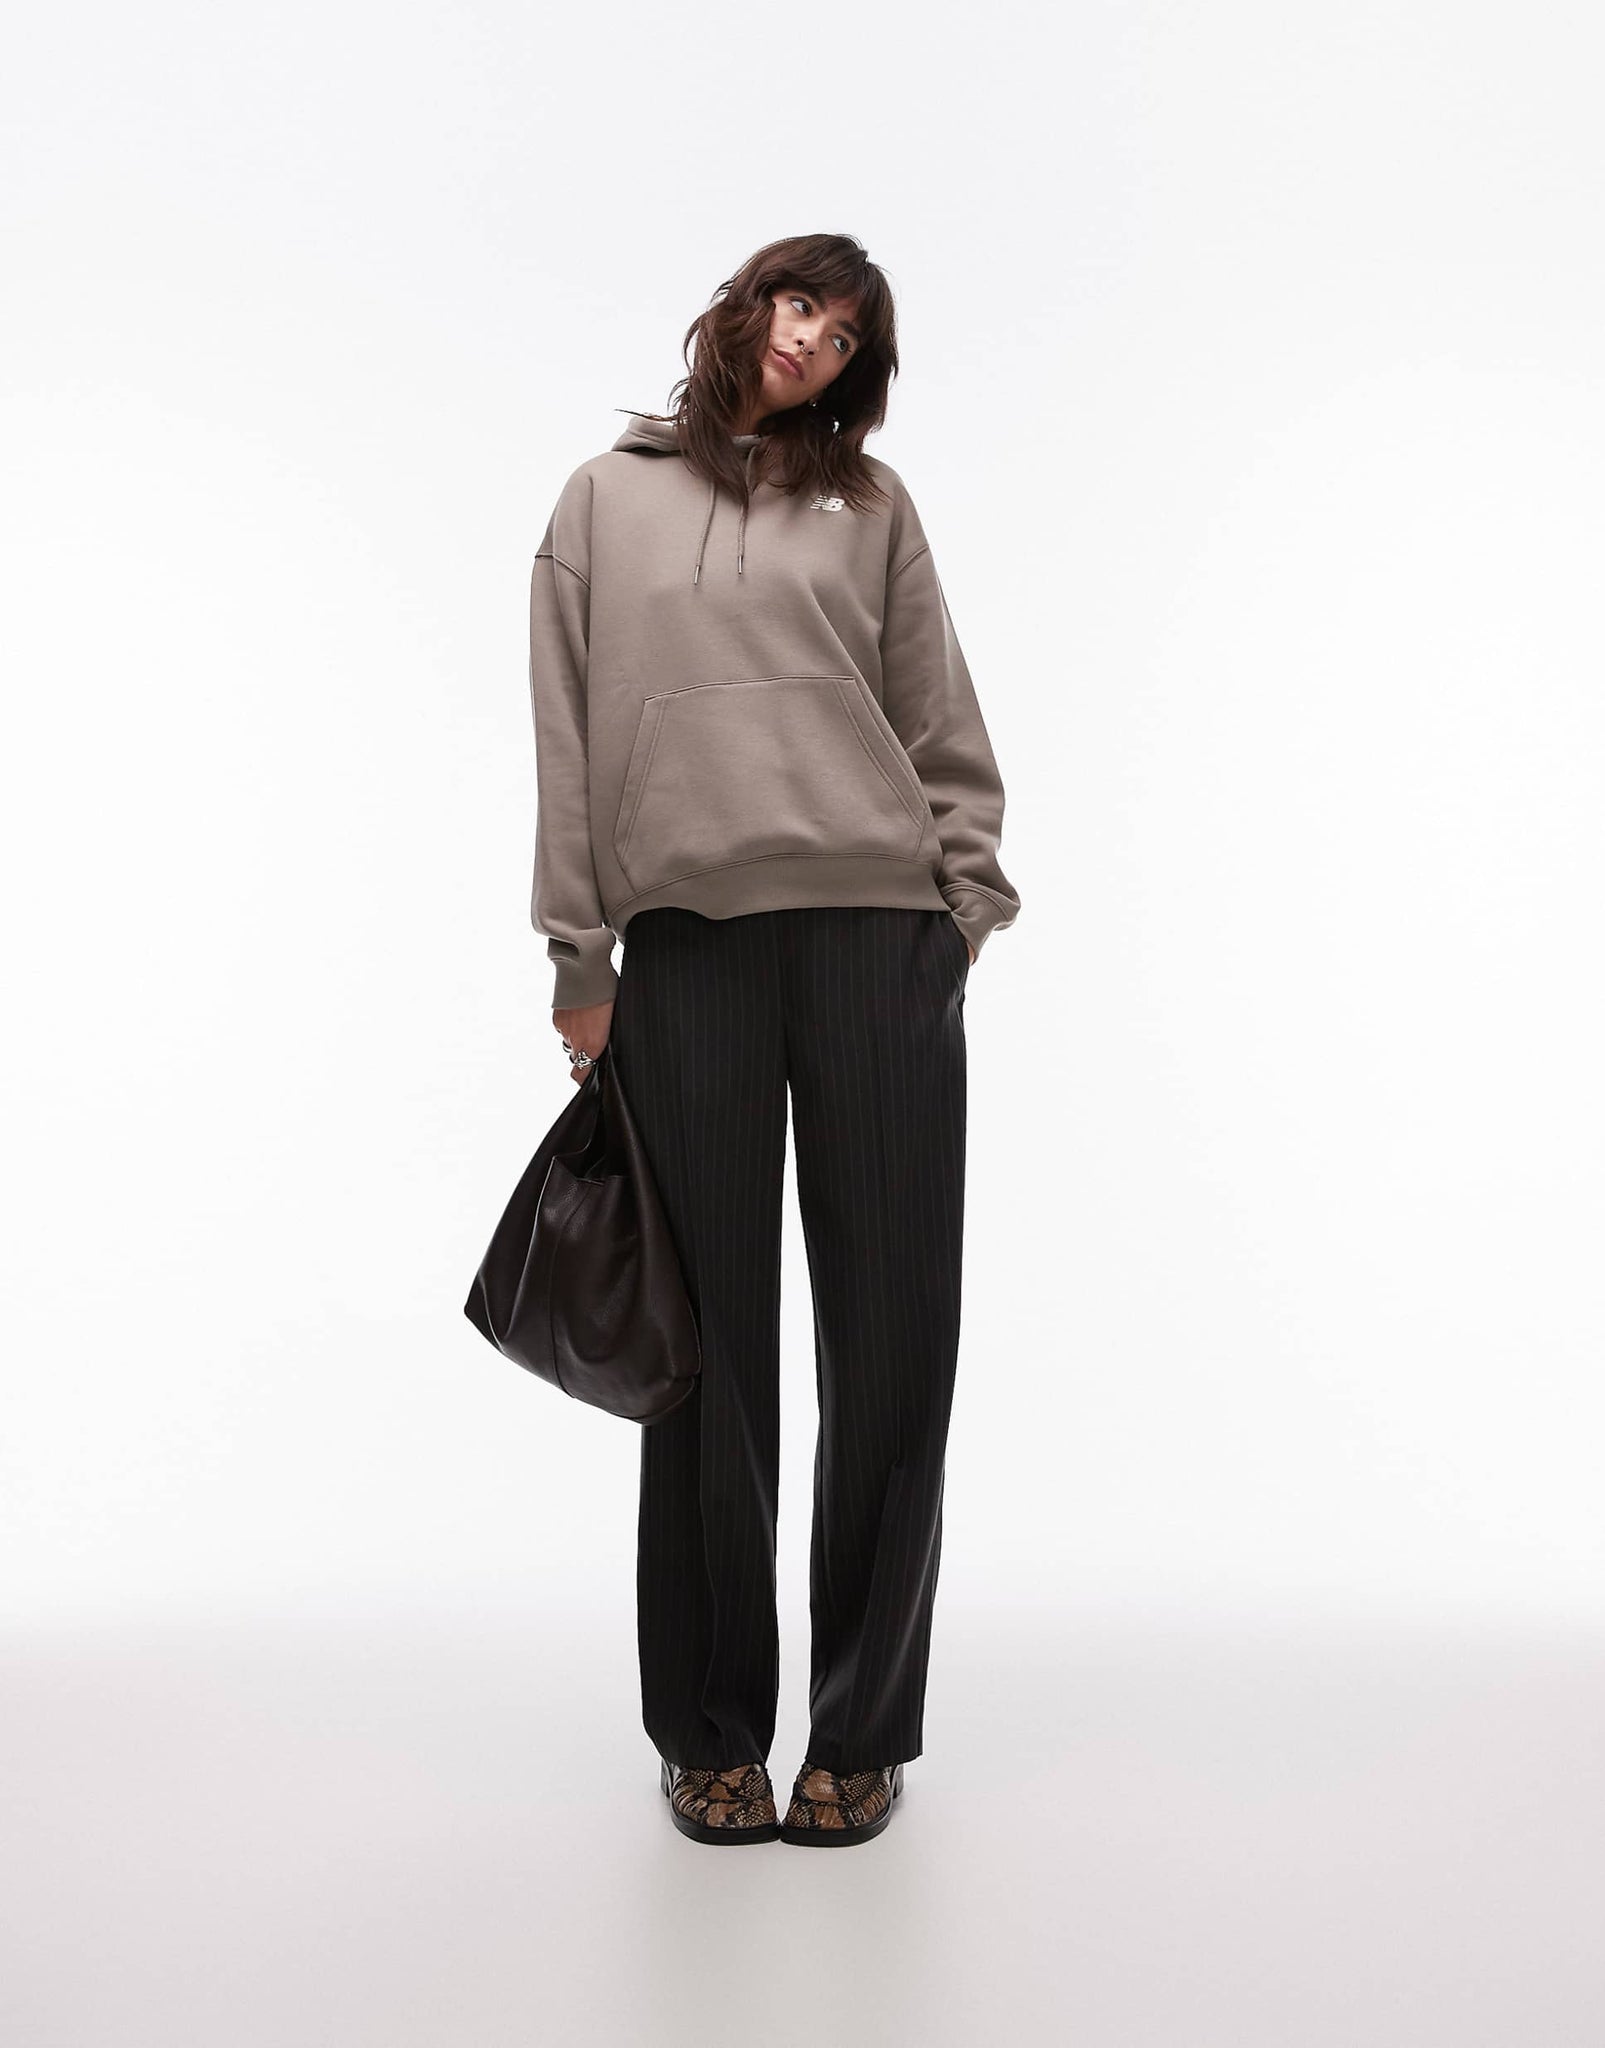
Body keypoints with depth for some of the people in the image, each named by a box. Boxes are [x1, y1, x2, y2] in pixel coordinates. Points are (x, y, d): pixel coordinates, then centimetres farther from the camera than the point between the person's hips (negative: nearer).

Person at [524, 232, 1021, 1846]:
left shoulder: (870, 503, 18)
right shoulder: (609, 498, 16)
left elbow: (944, 726, 13)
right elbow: (567, 741, 9)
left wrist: (966, 898, 1)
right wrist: (580, 954, 2)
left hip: (880, 936, 1)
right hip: (687, 941, -1)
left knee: (890, 1331, 1)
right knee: (712, 1336, 2)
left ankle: (863, 1729, 15)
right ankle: (710, 1731, 17)